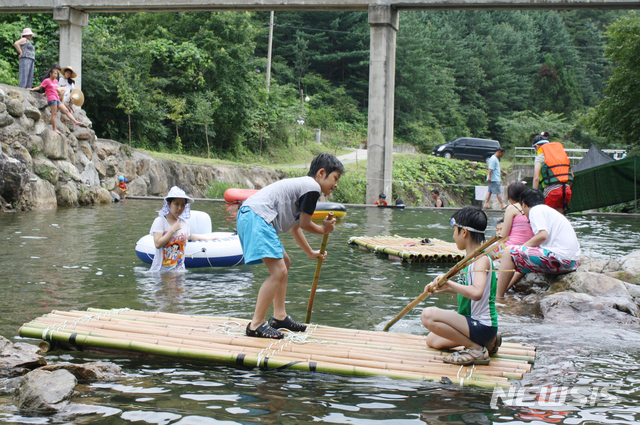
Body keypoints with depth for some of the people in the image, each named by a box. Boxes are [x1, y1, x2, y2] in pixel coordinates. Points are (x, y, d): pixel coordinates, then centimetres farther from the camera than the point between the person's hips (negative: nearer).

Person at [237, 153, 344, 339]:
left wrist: (310, 252, 46)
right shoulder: (312, 187, -5)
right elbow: (304, 224, -2)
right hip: (257, 218, -11)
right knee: (278, 271, -15)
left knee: (284, 263, 22)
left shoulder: (302, 185, 27)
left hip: (249, 217, 11)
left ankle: (279, 317, 25)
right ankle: (256, 325, -12)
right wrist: (323, 229, 18)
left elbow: (295, 227, 36)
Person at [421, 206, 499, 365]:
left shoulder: (482, 258, -21)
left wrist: (449, 283, -29)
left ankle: (477, 350, -13)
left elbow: (476, 293, -37)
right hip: (473, 323, 11)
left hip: (482, 326, -10)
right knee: (432, 341, 24)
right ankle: (488, 342, 18)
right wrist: (444, 288, 12)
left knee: (429, 315, -27)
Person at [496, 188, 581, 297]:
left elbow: (543, 235, -16)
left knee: (510, 253, -6)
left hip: (560, 258, -10)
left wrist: (524, 246, -3)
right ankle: (506, 287, 33)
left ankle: (498, 298, -7)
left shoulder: (536, 210, 0)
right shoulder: (550, 210, 28)